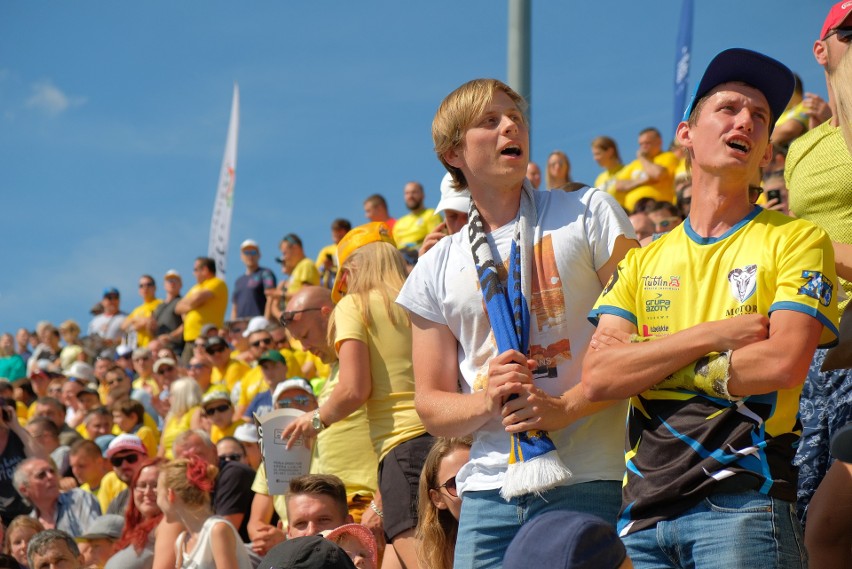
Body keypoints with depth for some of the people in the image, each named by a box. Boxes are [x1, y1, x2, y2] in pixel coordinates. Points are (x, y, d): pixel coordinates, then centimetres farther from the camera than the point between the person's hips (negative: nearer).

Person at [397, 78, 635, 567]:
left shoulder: (589, 213, 6)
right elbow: (432, 408, 14)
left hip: (589, 483, -3)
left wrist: (568, 406, -14)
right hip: (490, 487, 3)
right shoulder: (435, 270, 14)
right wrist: (487, 401, -7)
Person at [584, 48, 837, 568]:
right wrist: (710, 336, -8)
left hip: (742, 501, -3)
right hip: (645, 507, 4)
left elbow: (782, 364, -10)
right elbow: (598, 378, 3)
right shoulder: (644, 261, 16)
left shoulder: (796, 240, 5)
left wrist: (647, 363, -1)